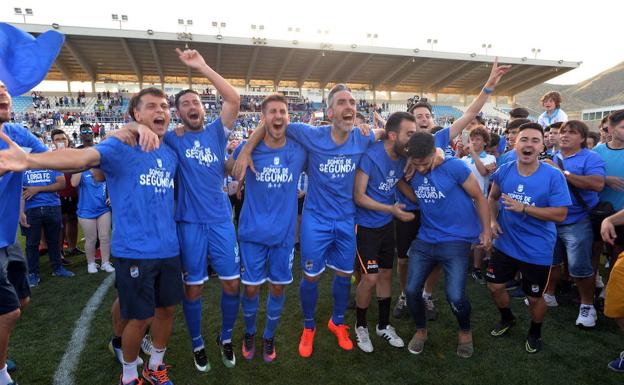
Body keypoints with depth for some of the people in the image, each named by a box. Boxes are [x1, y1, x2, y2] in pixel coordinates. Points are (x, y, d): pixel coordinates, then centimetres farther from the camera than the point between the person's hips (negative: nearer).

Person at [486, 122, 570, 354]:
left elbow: (560, 214, -20)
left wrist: (523, 208, -28)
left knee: (534, 297, 12)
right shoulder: (504, 171, -6)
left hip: (537, 250, -3)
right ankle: (507, 319, 45)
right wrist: (492, 220, -3)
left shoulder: (553, 176, -17)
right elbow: (493, 197, 12)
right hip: (504, 244, 4)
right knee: (494, 286, 14)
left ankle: (535, 333, 42)